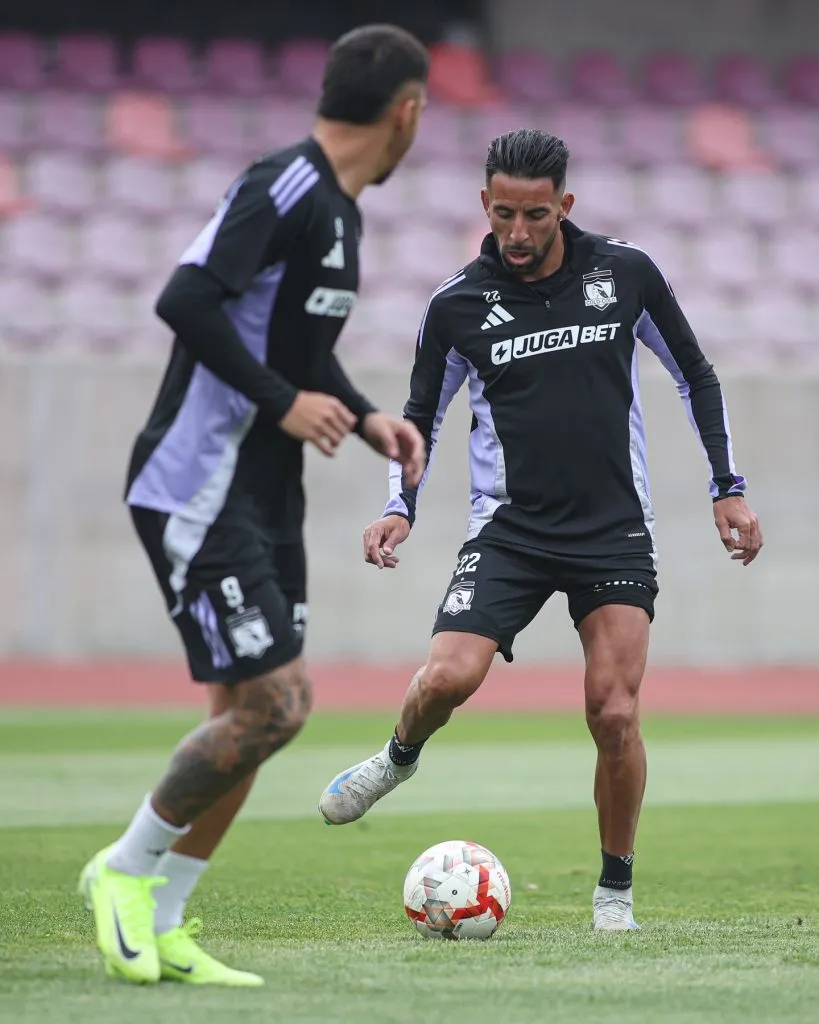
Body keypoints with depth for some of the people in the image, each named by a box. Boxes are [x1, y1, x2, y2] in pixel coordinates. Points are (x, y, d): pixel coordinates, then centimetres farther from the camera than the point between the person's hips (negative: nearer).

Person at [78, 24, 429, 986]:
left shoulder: (338, 209, 14)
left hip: (265, 498, 10)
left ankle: (157, 928, 15)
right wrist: (284, 403, -23)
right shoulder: (284, 188, -17)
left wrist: (366, 418, 12)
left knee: (257, 710, 8)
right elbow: (186, 301, -28)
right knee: (272, 703, -13)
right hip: (198, 495, -10)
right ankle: (124, 870, 6)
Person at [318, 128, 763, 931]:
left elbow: (694, 375, 11)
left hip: (614, 532, 0)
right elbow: (421, 414, 11)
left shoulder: (626, 275, -2)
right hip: (510, 529, 0)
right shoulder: (457, 306, -2)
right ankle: (400, 755, 16)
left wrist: (727, 488, 8)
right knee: (447, 678, -21)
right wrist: (399, 508, -4)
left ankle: (615, 889, 8)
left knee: (614, 714, -12)